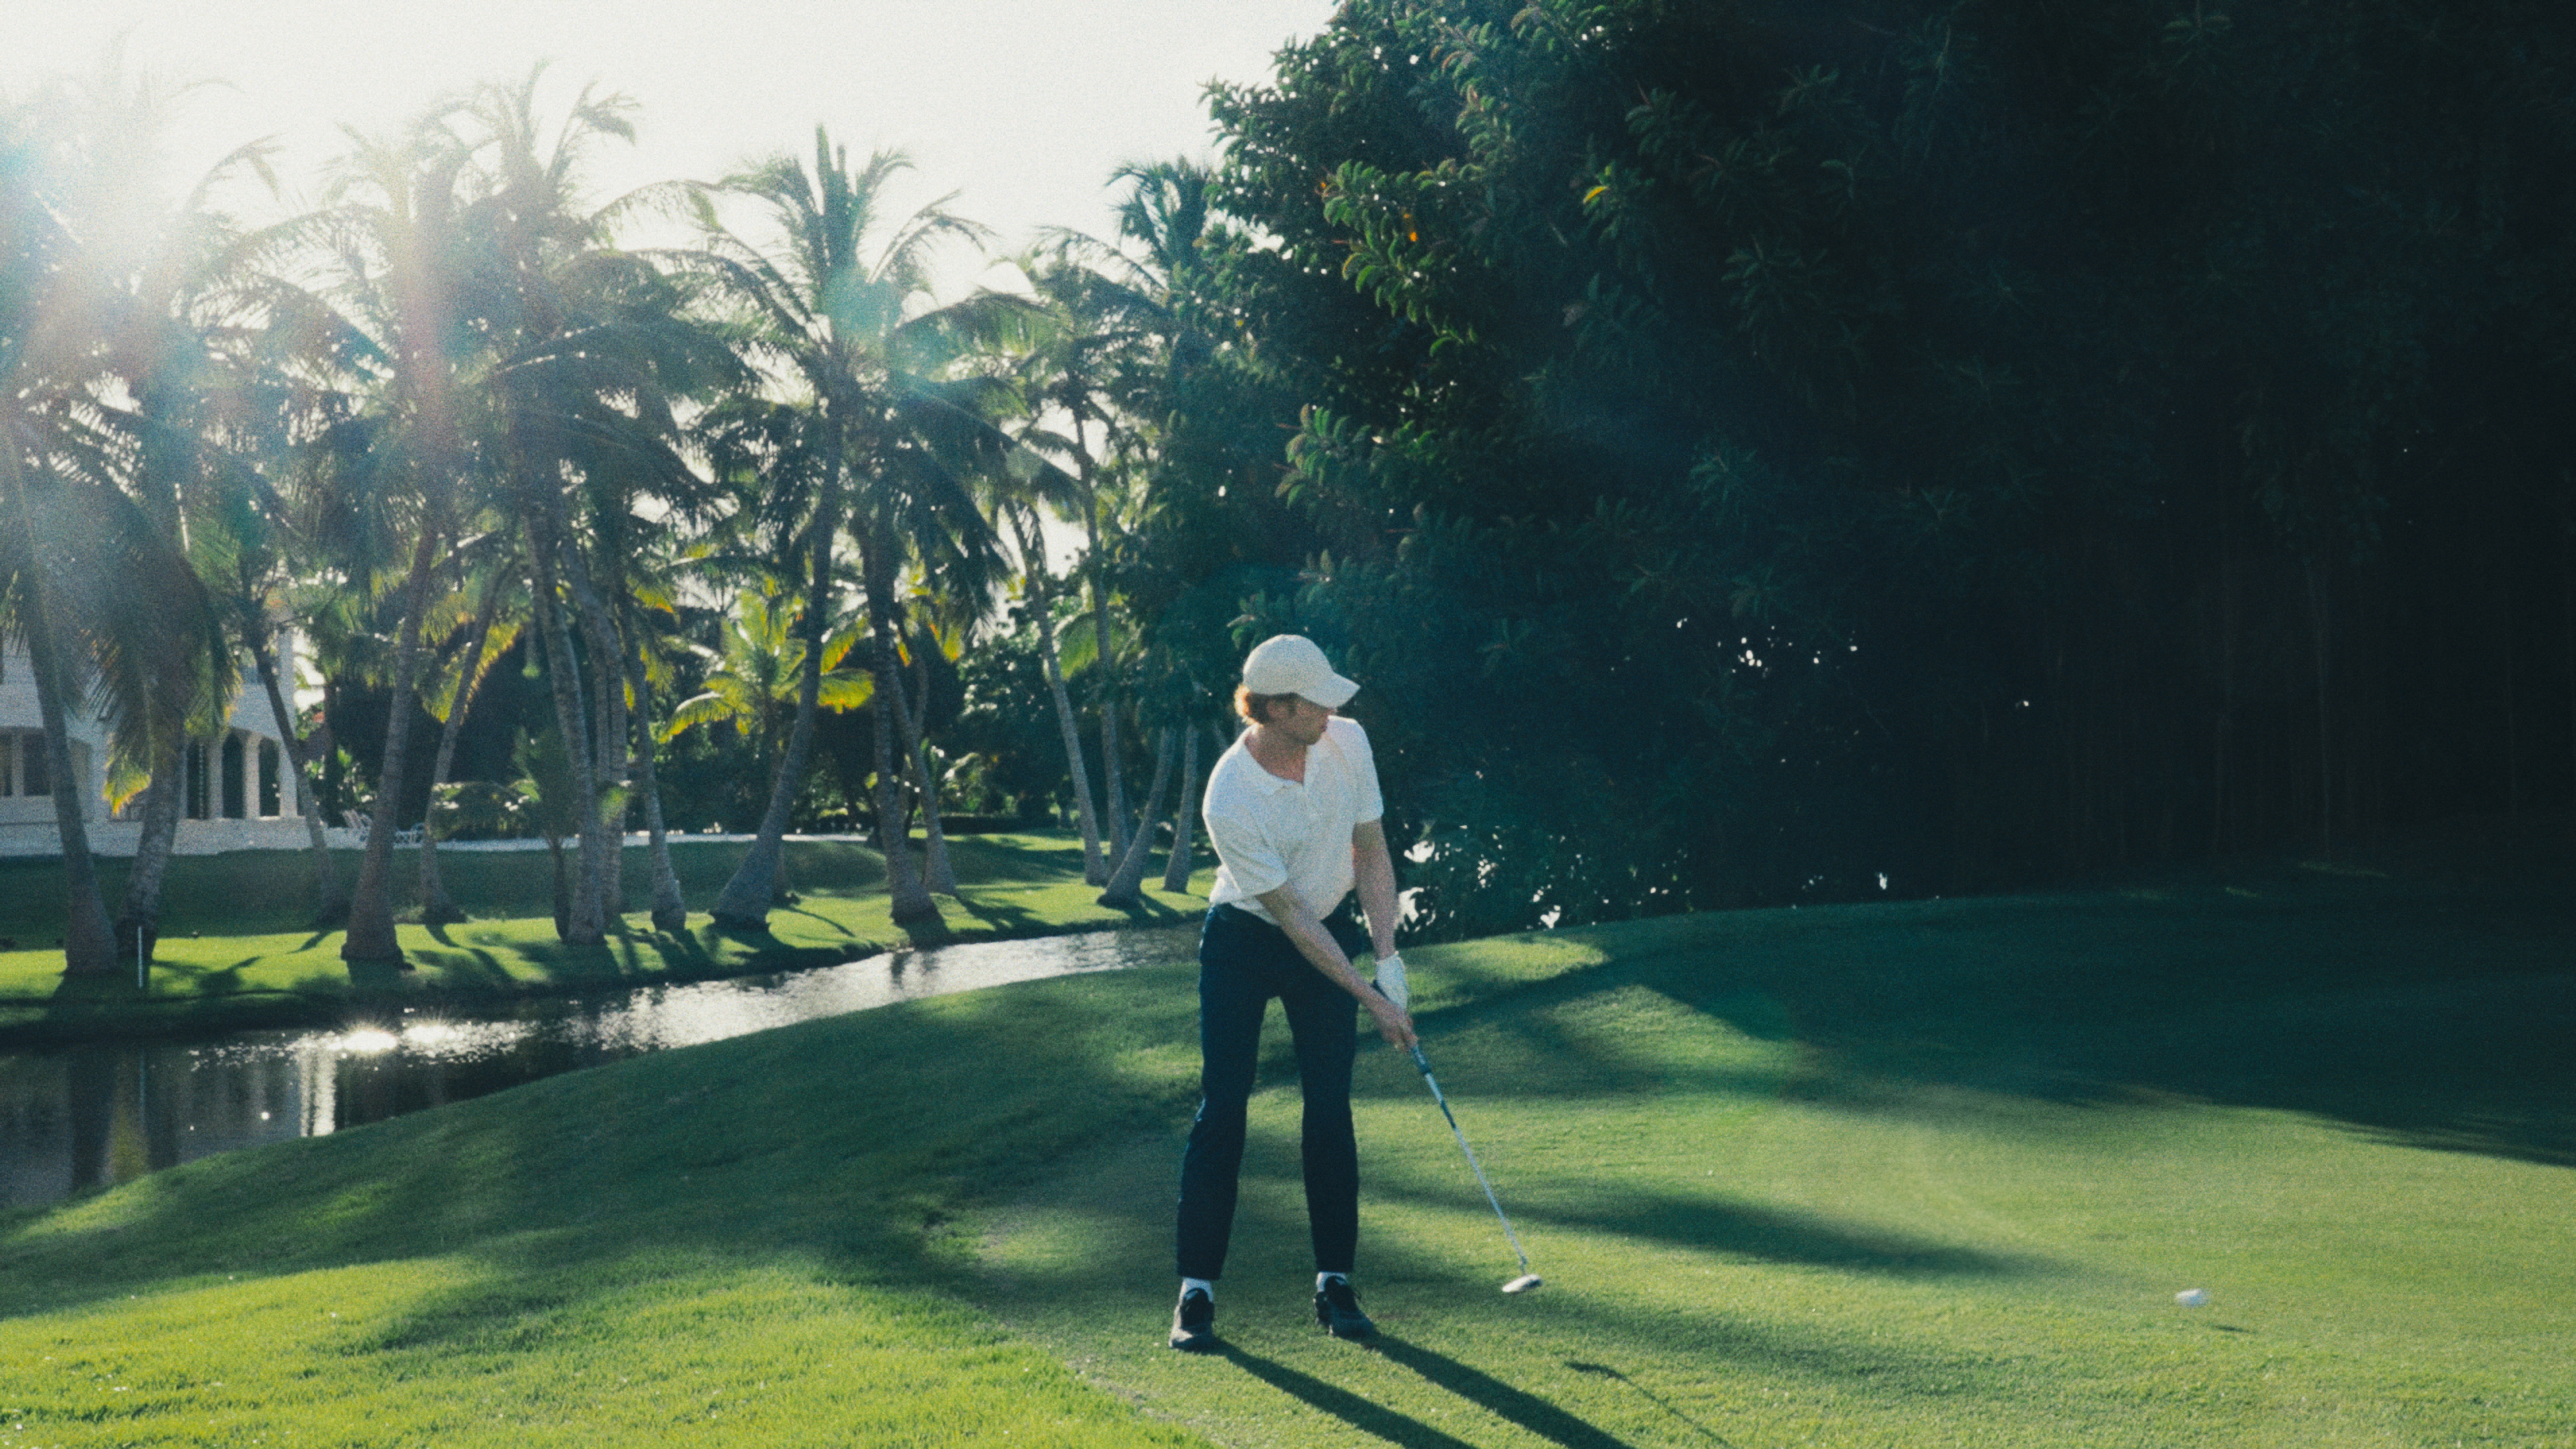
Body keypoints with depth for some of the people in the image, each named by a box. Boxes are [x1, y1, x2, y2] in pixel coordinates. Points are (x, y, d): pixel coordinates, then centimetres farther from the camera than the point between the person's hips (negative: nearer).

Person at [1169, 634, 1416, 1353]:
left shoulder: (1348, 742, -13)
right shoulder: (1229, 802, -28)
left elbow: (1372, 853, -1)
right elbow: (1293, 917, -21)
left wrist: (1388, 958, -9)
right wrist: (1370, 1000, -18)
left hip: (1331, 932, 4)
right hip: (1244, 942, -4)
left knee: (1330, 1110, 0)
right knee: (1221, 1110, -7)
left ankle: (1334, 1281, 8)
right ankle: (1197, 1287, 0)